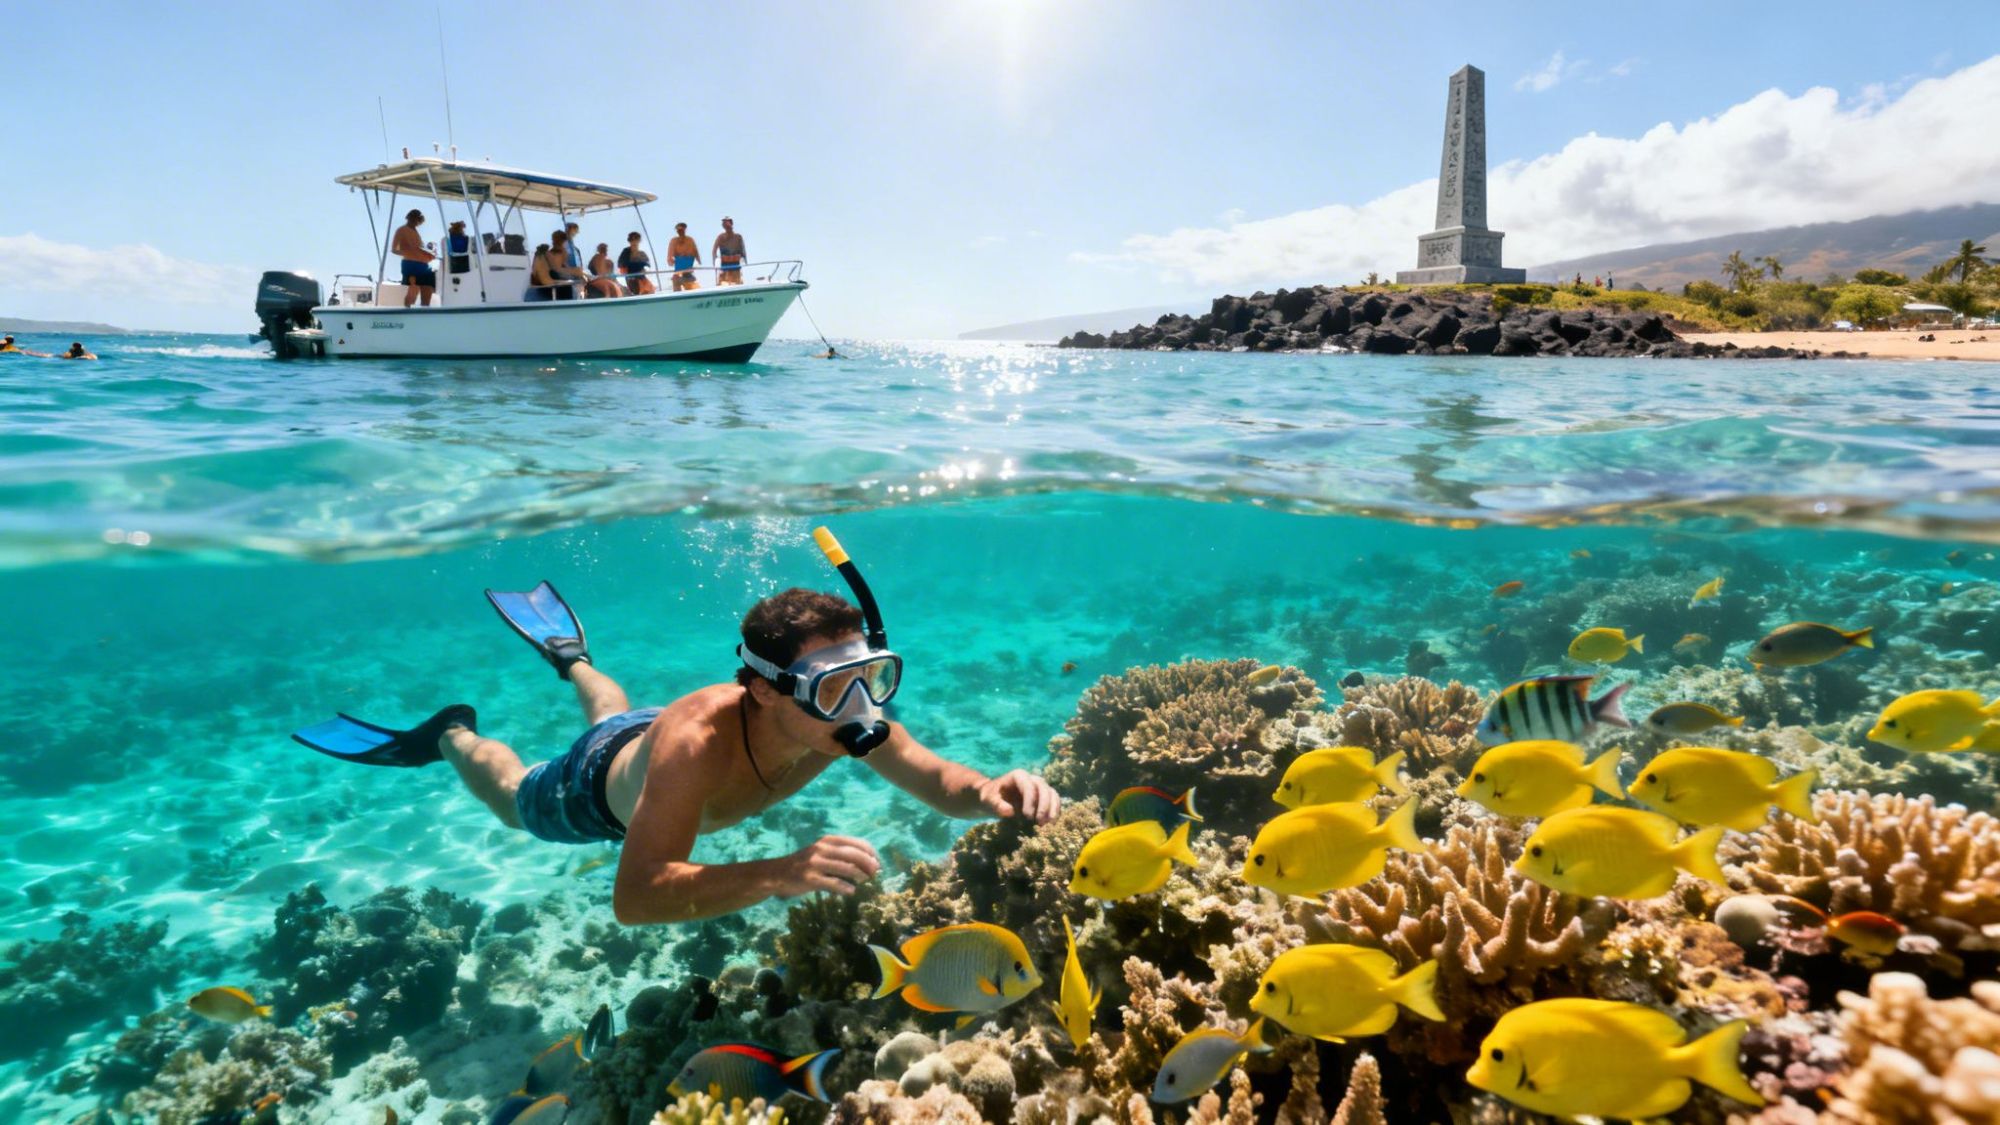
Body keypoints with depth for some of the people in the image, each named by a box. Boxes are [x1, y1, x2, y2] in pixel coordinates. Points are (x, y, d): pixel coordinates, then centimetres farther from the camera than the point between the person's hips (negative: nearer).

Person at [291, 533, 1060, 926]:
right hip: (599, 787, -5)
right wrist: (779, 874, -71)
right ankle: (453, 735, 53)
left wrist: (990, 792, -54)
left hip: (656, 735, 6)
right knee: (516, 801, 30)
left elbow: (937, 781, -30)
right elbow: (634, 898, -58)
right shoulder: (697, 745, -54)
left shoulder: (847, 718, -39)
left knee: (619, 716, 41)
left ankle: (569, 655, 65)